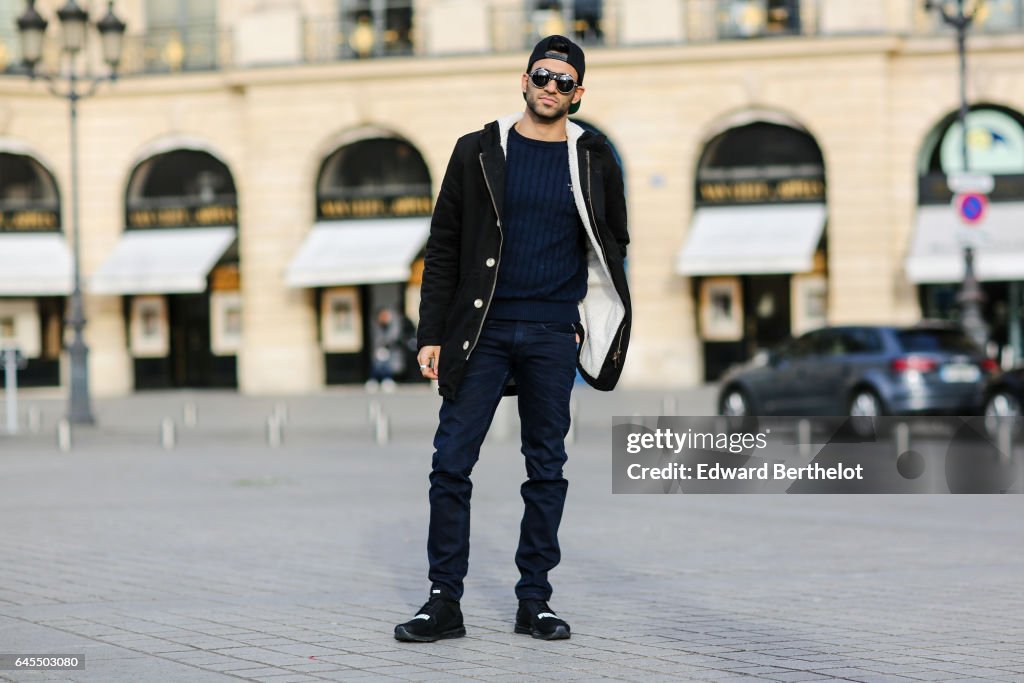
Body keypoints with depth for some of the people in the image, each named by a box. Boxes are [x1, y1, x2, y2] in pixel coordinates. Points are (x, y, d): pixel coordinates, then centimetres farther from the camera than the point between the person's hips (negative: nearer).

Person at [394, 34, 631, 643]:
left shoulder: (594, 160, 7)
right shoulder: (479, 153, 4)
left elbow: (612, 246, 14)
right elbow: (444, 249, 4)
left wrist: (596, 328, 5)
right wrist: (432, 335, -2)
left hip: (553, 335, 1)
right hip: (482, 329, -1)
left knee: (547, 468, 5)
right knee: (452, 463, -4)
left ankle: (535, 602, 14)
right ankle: (445, 602, 3)